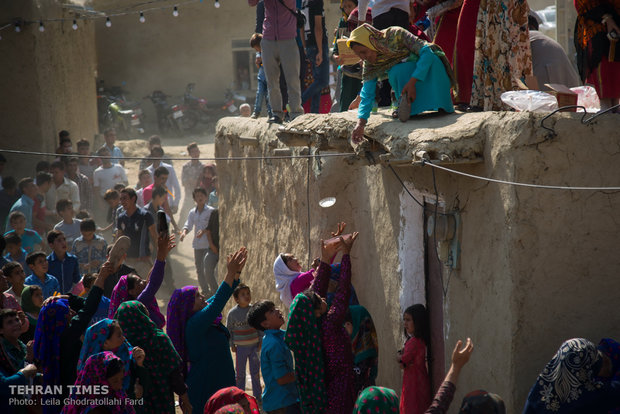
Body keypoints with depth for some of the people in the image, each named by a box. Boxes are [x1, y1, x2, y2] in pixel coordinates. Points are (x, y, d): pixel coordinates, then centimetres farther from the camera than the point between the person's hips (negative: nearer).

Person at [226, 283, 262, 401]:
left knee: (255, 372, 8)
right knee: (240, 373, 5)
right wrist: (232, 344, 1)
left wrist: (261, 341, 4)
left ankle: (257, 395, 17)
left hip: (254, 346, 2)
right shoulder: (232, 313, -8)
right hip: (241, 347, -2)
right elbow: (229, 330, 2)